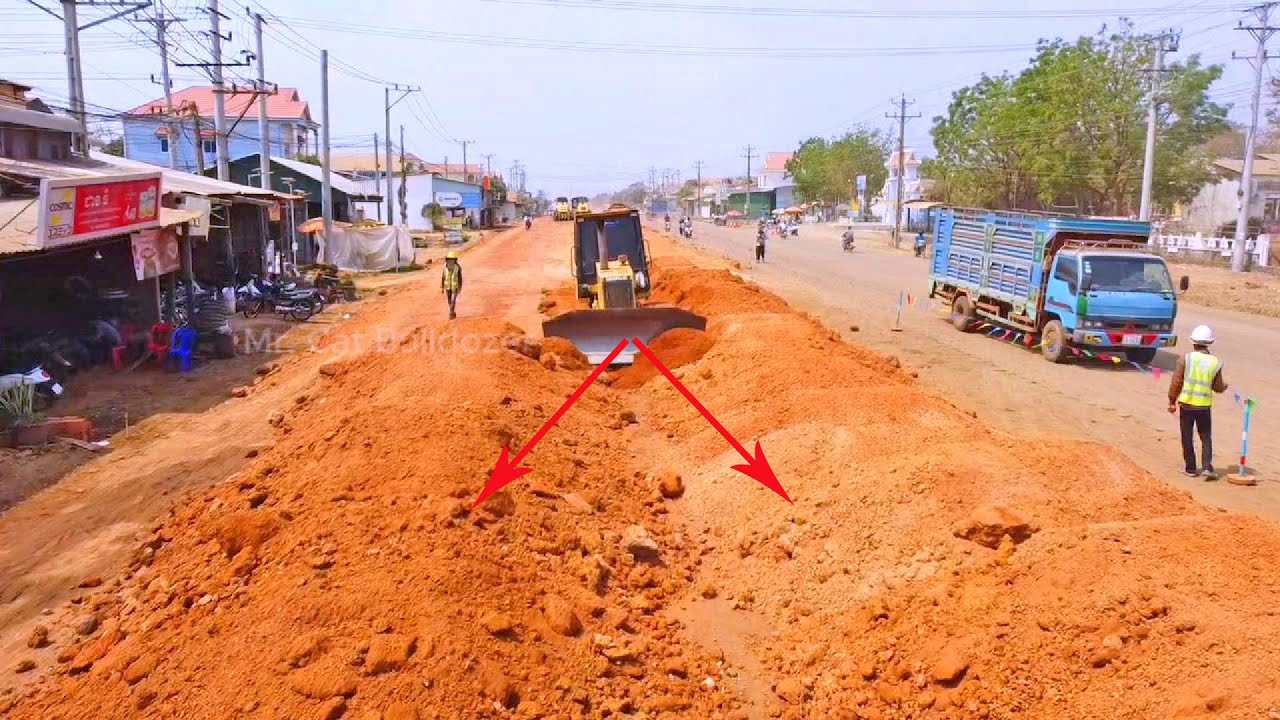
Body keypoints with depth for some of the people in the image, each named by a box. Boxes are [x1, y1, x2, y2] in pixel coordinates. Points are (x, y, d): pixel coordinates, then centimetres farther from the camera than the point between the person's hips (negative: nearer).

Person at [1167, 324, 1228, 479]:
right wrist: (1224, 386, 27)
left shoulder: (1185, 358, -8)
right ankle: (1207, 466, 0)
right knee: (1206, 438, 13)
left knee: (1187, 438, 10)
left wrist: (1172, 402, 3)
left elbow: (1176, 382, -7)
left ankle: (1191, 468, 14)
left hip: (1186, 404, -1)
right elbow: (1218, 387, 3)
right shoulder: (1215, 362, -2)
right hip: (1204, 406, 1)